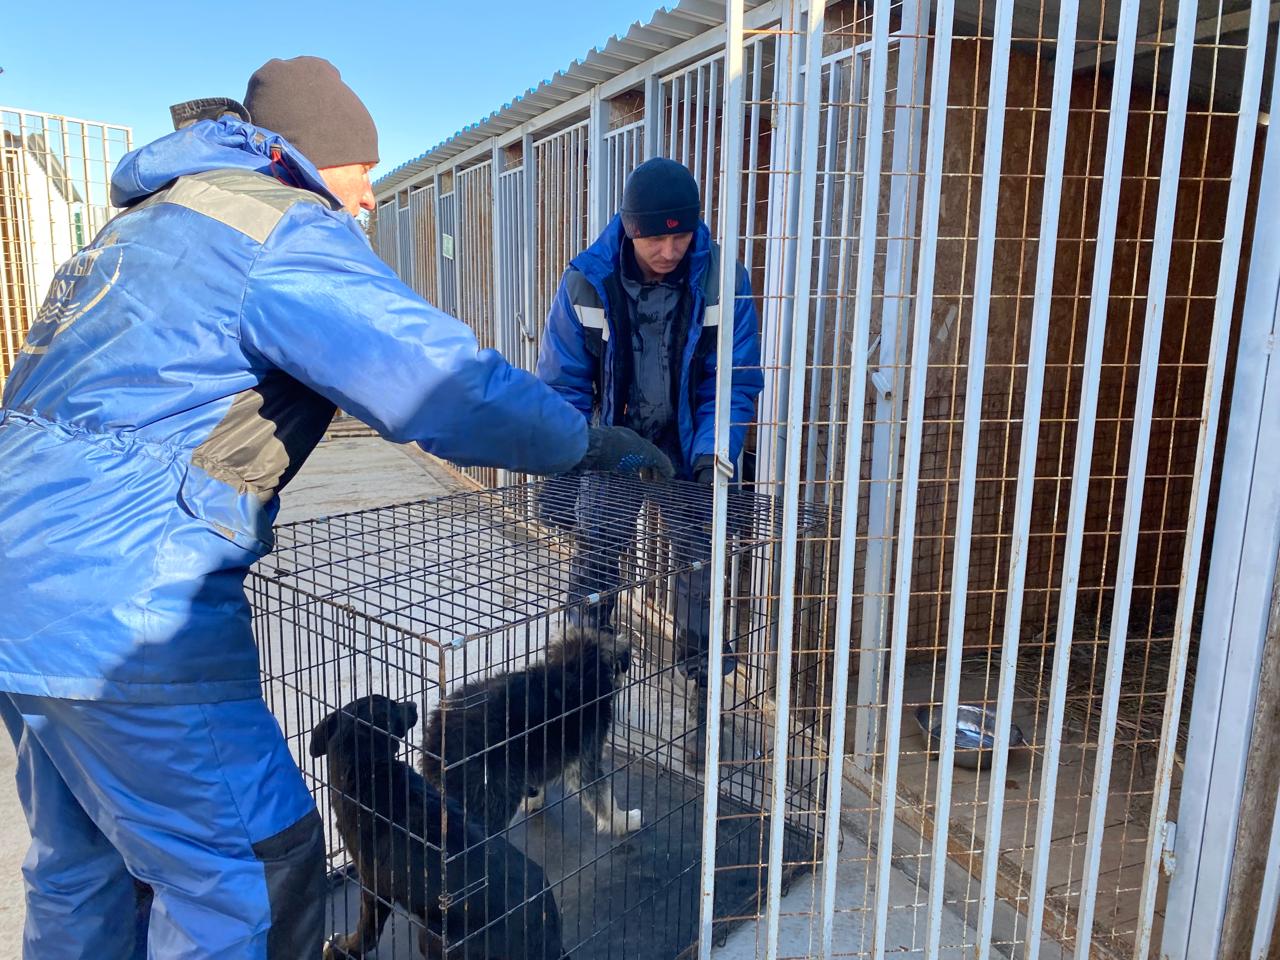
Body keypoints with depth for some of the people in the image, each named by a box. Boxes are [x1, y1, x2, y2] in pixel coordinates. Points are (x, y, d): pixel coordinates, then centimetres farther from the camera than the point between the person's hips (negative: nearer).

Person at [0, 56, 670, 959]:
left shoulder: (157, 220, 19)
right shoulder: (282, 229, -12)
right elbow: (451, 387, -21)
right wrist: (597, 443, -7)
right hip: (124, 608, -10)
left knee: (81, 861, 24)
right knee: (254, 870, 0)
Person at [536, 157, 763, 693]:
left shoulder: (722, 281, -18)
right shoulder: (586, 282, -17)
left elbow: (734, 382, -13)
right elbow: (563, 384, -12)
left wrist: (712, 455, -26)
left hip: (688, 446, 0)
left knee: (701, 560, 4)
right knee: (593, 563, 5)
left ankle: (704, 679, 23)